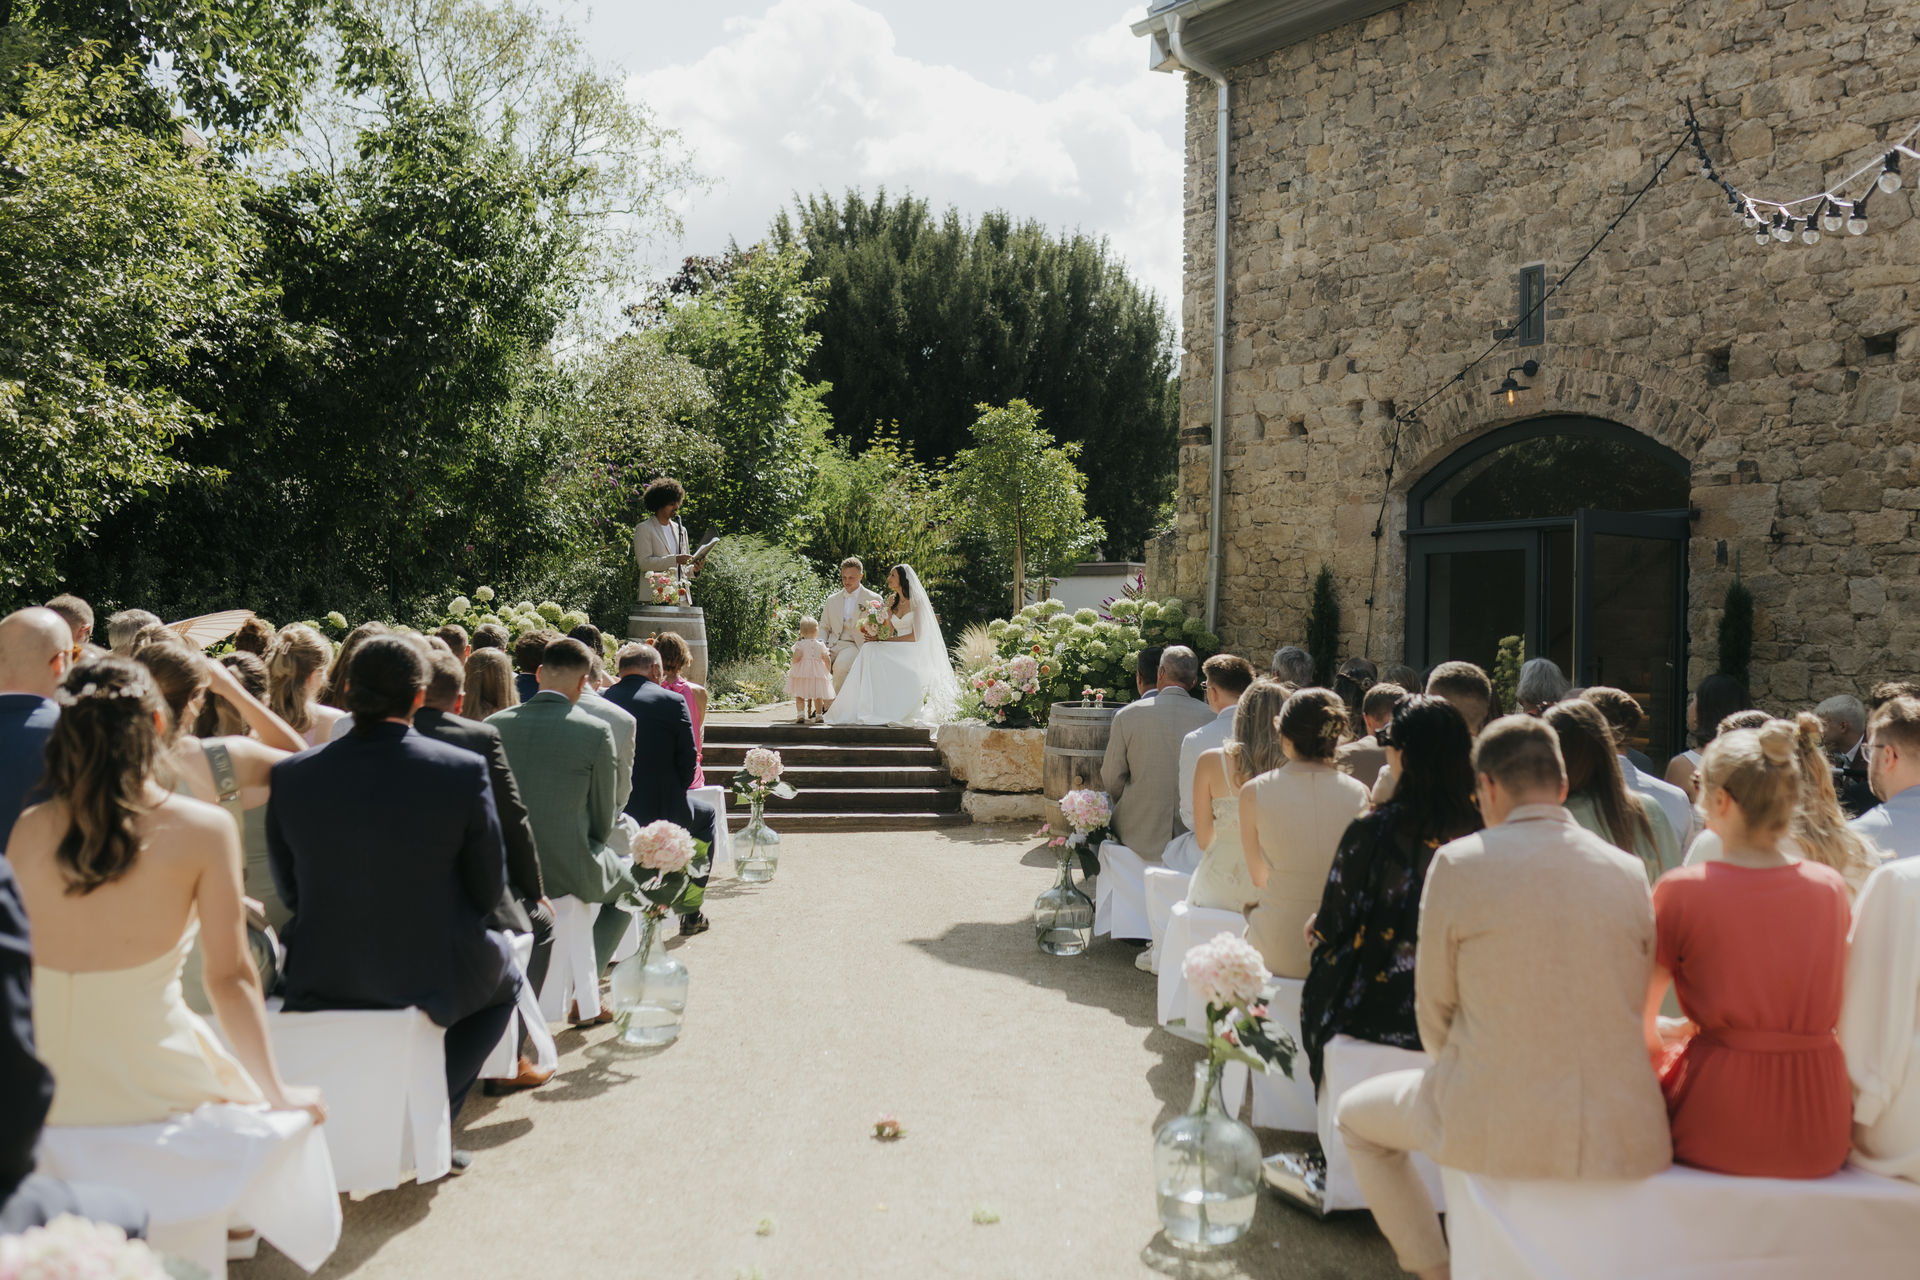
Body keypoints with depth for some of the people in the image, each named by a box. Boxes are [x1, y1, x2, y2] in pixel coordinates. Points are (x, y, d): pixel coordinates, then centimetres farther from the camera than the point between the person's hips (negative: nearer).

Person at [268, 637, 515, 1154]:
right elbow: (488, 891, -7)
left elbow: (289, 891, 3)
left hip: (319, 985, 3)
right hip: (432, 977, -3)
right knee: (505, 976, 30)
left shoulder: (290, 775, -9)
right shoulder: (464, 771, -17)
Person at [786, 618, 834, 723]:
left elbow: (797, 656, -17)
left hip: (801, 672, -1)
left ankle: (800, 714, -9)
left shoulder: (800, 644, -6)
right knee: (818, 695, 13)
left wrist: (792, 665, 0)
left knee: (799, 696, 5)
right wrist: (828, 670, 12)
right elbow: (827, 659, -2)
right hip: (817, 673, 2)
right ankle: (818, 715, 19)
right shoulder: (820, 645, 0)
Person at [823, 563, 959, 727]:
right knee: (869, 650, -26)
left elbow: (915, 636, -10)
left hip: (913, 653, -6)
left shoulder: (916, 601, -4)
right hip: (896, 651, 6)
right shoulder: (892, 600, 14)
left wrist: (883, 640, -12)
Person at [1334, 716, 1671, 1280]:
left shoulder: (1457, 863, -9)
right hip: (1622, 1138, 4)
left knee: (1355, 1115, 24)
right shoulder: (1628, 871, 2)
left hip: (1497, 1132, -3)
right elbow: (1638, 1008, 11)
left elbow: (1434, 1013, 0)